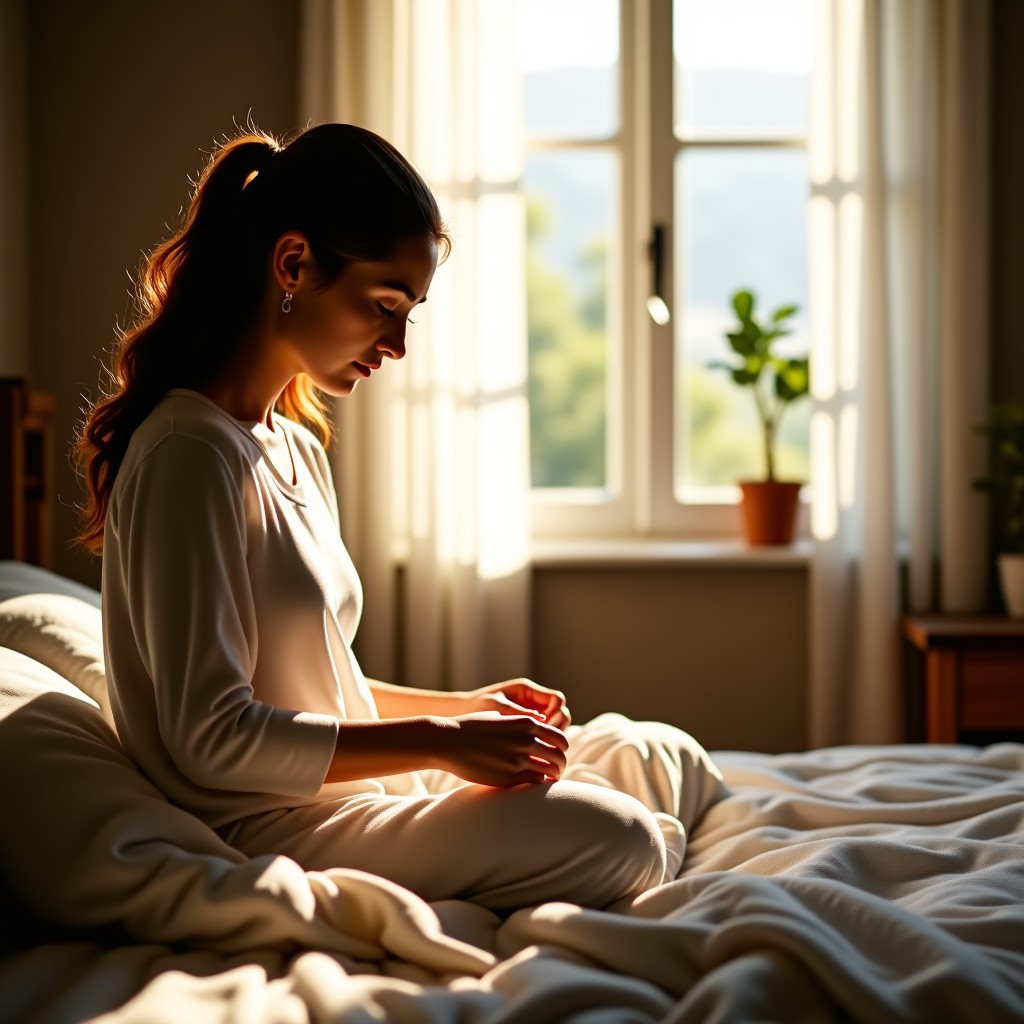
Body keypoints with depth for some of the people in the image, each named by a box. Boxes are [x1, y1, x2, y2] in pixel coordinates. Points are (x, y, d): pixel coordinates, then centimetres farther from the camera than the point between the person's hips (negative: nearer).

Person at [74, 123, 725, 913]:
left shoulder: (297, 448, 14)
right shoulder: (190, 453, -17)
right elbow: (212, 736, -22)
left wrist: (466, 706, 4)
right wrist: (441, 742, -18)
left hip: (342, 791, 10)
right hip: (263, 832, -9)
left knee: (671, 759, 7)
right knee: (618, 842, -22)